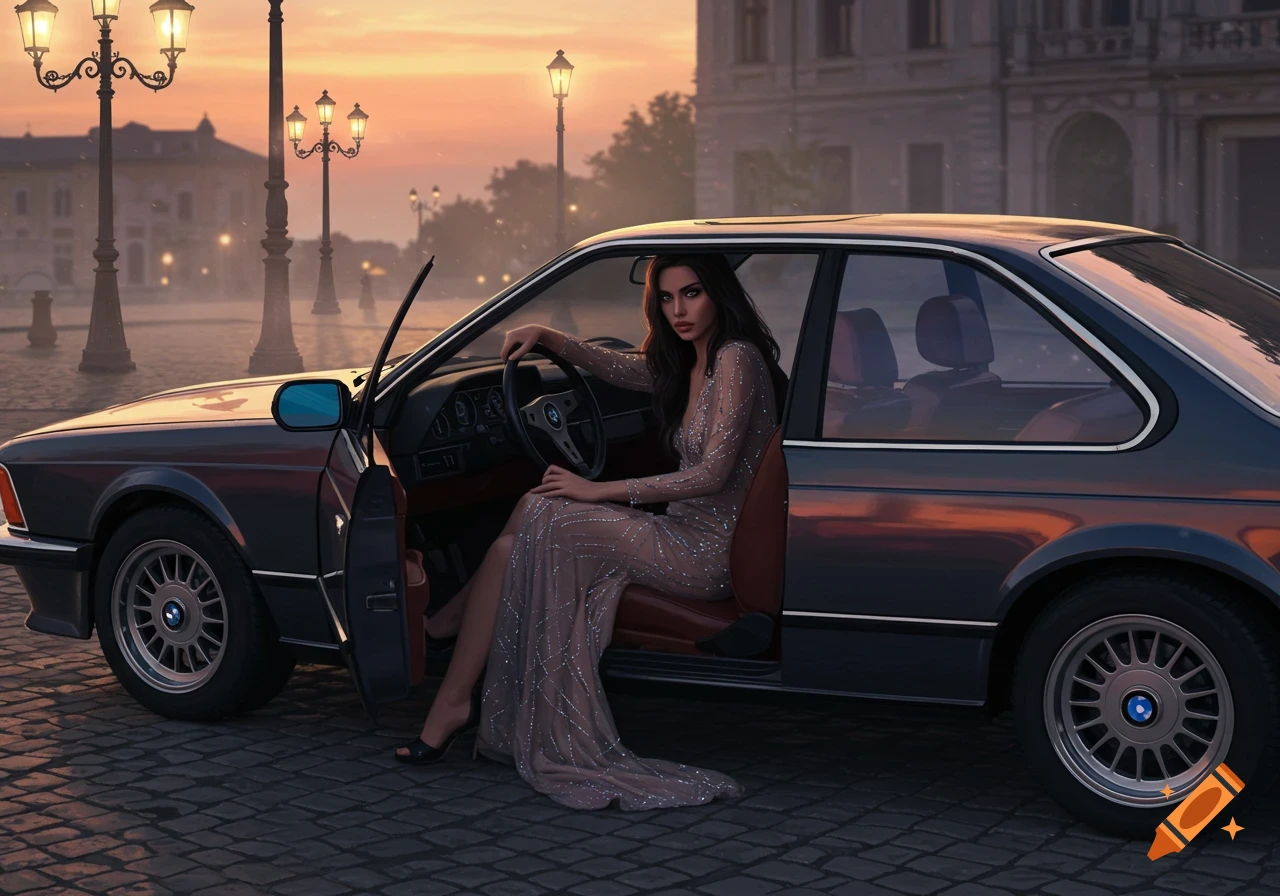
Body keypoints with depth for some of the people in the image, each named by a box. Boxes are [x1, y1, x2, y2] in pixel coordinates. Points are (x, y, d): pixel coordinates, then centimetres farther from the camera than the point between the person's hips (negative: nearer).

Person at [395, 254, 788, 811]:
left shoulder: (736, 359, -14)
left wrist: (599, 491, -18)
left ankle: (443, 624, 6)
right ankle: (454, 707, 3)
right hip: (684, 539, 9)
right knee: (514, 548, 0)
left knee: (534, 515, -12)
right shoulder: (691, 364, 15)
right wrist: (549, 339, 13)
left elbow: (712, 473, -22)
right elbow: (615, 367, 31)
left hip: (708, 553, -9)